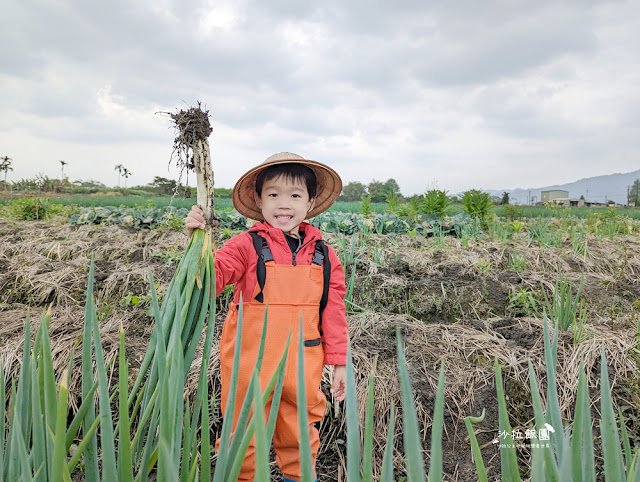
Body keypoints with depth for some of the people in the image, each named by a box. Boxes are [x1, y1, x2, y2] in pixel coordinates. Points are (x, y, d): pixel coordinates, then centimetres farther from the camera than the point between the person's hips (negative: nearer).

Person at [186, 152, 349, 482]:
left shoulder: (323, 255, 2)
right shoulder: (247, 247, -8)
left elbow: (333, 312, 5)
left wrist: (339, 362, 6)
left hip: (302, 369, 3)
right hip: (250, 365, -3)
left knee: (299, 433, 21)